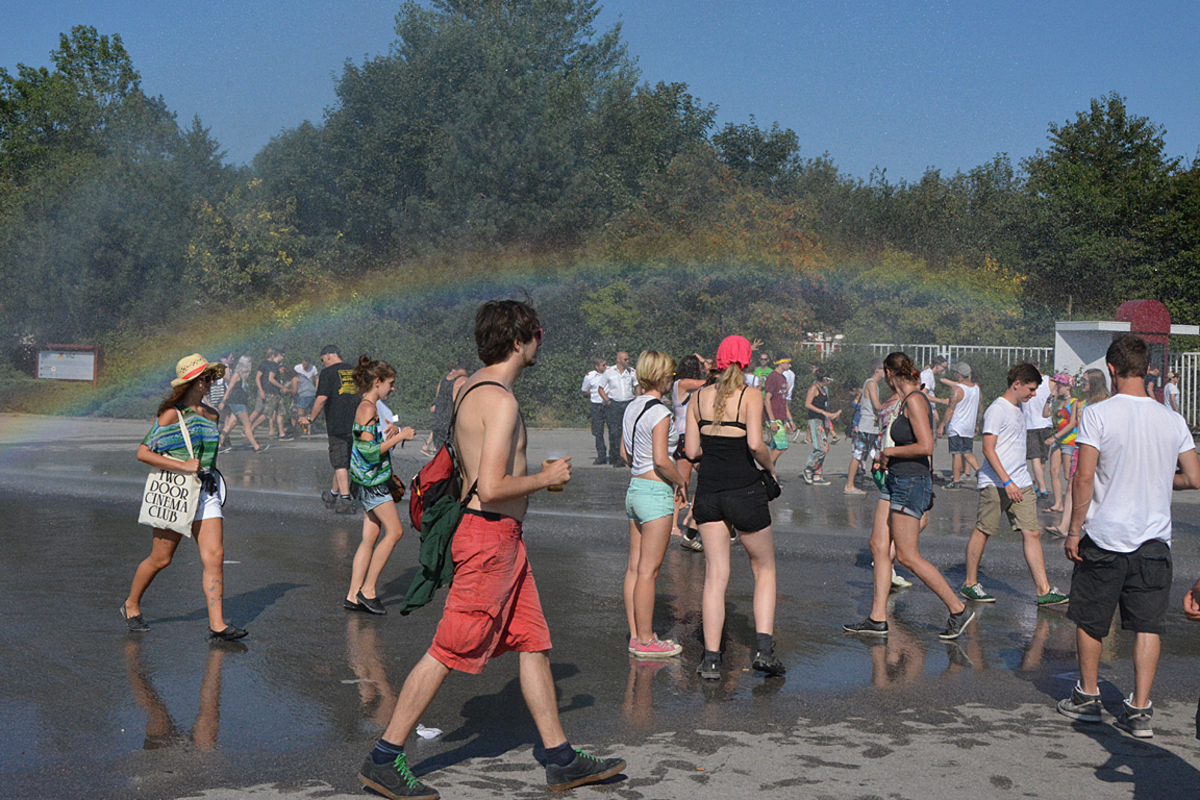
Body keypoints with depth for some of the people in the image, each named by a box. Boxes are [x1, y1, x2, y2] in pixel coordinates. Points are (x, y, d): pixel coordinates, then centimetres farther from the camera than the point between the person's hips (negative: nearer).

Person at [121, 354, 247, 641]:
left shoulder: (211, 415, 11)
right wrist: (183, 466, -18)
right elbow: (143, 453, -12)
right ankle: (131, 606, 30)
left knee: (215, 556, -7)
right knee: (160, 559, 6)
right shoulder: (172, 414, -10)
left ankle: (217, 625, -9)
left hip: (206, 494, 6)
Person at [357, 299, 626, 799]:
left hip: (504, 538, 10)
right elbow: (491, 488, -25)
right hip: (489, 537, -10)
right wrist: (546, 478, -10)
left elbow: (461, 459, 23)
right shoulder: (501, 402, -19)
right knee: (447, 653, -2)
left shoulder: (471, 387, 11)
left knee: (533, 643, 12)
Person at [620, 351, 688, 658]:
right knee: (648, 571, -3)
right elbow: (661, 460, -21)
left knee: (635, 568, 11)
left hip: (635, 487, 9)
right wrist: (680, 482, -6)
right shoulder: (660, 413, -15)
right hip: (656, 493, -9)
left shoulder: (632, 408, 10)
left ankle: (636, 635, 18)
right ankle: (645, 641, 4)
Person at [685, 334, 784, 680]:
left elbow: (691, 450, 5)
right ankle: (763, 648, 1)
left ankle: (711, 658, 3)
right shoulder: (750, 395, -7)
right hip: (744, 490, -4)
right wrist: (770, 467, 0)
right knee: (764, 569, 13)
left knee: (716, 575, 7)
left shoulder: (699, 397, 6)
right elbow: (755, 444, -18)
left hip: (708, 492, 4)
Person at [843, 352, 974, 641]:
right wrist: (885, 459, 14)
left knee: (906, 555, -6)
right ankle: (877, 618, 10)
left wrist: (890, 451, -13)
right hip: (894, 482, 10)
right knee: (878, 547, 6)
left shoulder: (915, 400, -15)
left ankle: (958, 609, 5)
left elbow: (926, 446, -24)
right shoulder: (901, 400, 14)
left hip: (911, 484, -10)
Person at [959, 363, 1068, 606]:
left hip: (1021, 483, 8)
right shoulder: (997, 410, -10)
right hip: (995, 483, -8)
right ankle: (970, 584, 14)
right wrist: (1007, 482, -22)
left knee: (1032, 532, 0)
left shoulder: (1020, 410, 18)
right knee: (983, 531, 1)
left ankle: (1044, 590, -1)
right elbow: (988, 449, -16)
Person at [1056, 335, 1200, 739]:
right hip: (1154, 539, 3)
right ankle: (1139, 709, 4)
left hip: (1104, 537, -2)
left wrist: (1073, 529, -6)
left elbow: (1085, 478, -13)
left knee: (1090, 621, 13)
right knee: (1148, 625, 7)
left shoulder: (1097, 414, -10)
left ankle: (1087, 697, 24)